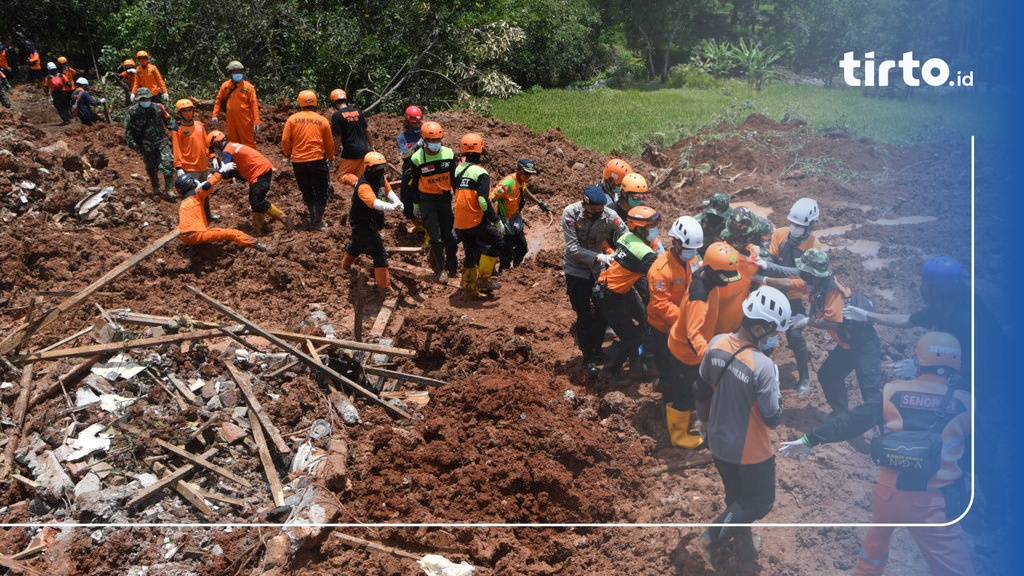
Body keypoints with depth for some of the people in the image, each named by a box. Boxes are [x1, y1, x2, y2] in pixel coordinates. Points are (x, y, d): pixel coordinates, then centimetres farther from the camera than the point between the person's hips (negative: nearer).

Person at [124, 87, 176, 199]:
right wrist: (131, 142, -10)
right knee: (151, 168, 13)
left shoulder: (158, 108, 1)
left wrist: (175, 129, -1)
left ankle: (170, 191, -12)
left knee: (168, 164, -14)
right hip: (146, 145, 0)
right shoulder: (132, 111, -4)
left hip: (161, 141, 0)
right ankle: (156, 188, 35)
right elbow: (128, 129, 0)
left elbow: (168, 120, 13)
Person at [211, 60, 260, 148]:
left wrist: (256, 122, -14)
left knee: (249, 144, 0)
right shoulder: (225, 86, 5)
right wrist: (215, 115, 7)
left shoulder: (248, 86, -4)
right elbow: (218, 100, 14)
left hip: (245, 121, -4)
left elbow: (254, 104, -8)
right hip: (231, 121, 4)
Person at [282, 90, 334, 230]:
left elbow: (285, 140, -2)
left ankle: (314, 216, 23)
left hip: (298, 162, 2)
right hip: (317, 160, -2)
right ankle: (316, 222, 2)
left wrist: (287, 154, 16)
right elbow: (329, 143, 7)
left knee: (307, 191, 19)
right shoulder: (323, 121, 0)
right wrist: (330, 157, 24)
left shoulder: (292, 119, -1)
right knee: (321, 192, 8)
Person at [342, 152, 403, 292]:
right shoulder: (364, 186, -32)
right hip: (362, 224, -10)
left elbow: (388, 191, 1)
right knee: (380, 253, -13)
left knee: (357, 245, 33)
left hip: (372, 222, 10)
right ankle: (384, 286, -9)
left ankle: (345, 266, 59)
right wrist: (392, 207, -61)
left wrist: (397, 202, -20)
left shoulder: (381, 178, -4)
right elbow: (374, 203, -46)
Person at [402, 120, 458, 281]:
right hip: (427, 200, -3)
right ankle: (440, 269, 9)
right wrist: (415, 205, 4)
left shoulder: (449, 154, -4)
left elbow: (454, 178, 8)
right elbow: (414, 184, 0)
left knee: (449, 235, 8)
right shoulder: (417, 159, -11)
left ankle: (452, 267, 24)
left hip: (445, 198, 3)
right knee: (436, 237, -5)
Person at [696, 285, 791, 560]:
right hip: (751, 453, -6)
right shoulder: (763, 366, -32)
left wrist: (703, 419, 21)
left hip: (719, 443, 6)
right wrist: (774, 381, -11)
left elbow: (702, 390, 3)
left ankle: (744, 544, 43)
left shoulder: (717, 343, -13)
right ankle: (717, 532, 10)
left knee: (736, 498, 27)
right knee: (761, 503, 19)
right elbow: (772, 419, -22)